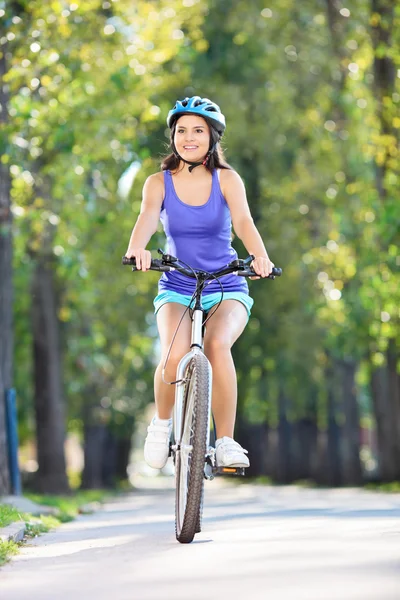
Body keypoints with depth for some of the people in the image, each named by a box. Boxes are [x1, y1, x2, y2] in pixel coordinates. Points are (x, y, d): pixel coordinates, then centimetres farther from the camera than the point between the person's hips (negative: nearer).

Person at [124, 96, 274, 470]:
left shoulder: (227, 180, -2)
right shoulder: (159, 183, 0)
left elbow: (242, 220, -19)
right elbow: (147, 217, -20)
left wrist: (260, 256, -41)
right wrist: (137, 248, -43)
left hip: (227, 290, 0)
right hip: (176, 290, 0)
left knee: (217, 344, -33)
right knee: (175, 354, -28)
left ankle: (225, 441, -20)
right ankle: (162, 423, 2)